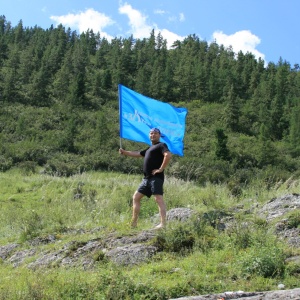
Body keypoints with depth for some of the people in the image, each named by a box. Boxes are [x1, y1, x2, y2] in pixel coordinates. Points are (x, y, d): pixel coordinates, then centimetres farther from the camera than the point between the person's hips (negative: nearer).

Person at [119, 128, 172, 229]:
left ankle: (163, 224, -17)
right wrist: (124, 152, 24)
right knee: (136, 197, 11)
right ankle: (134, 222, 16)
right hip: (147, 178, 10)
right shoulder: (149, 148, 26)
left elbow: (168, 155, -20)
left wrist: (161, 169, -20)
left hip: (156, 178, -10)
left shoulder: (161, 145, -2)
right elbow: (137, 154, 34)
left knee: (159, 199, -14)